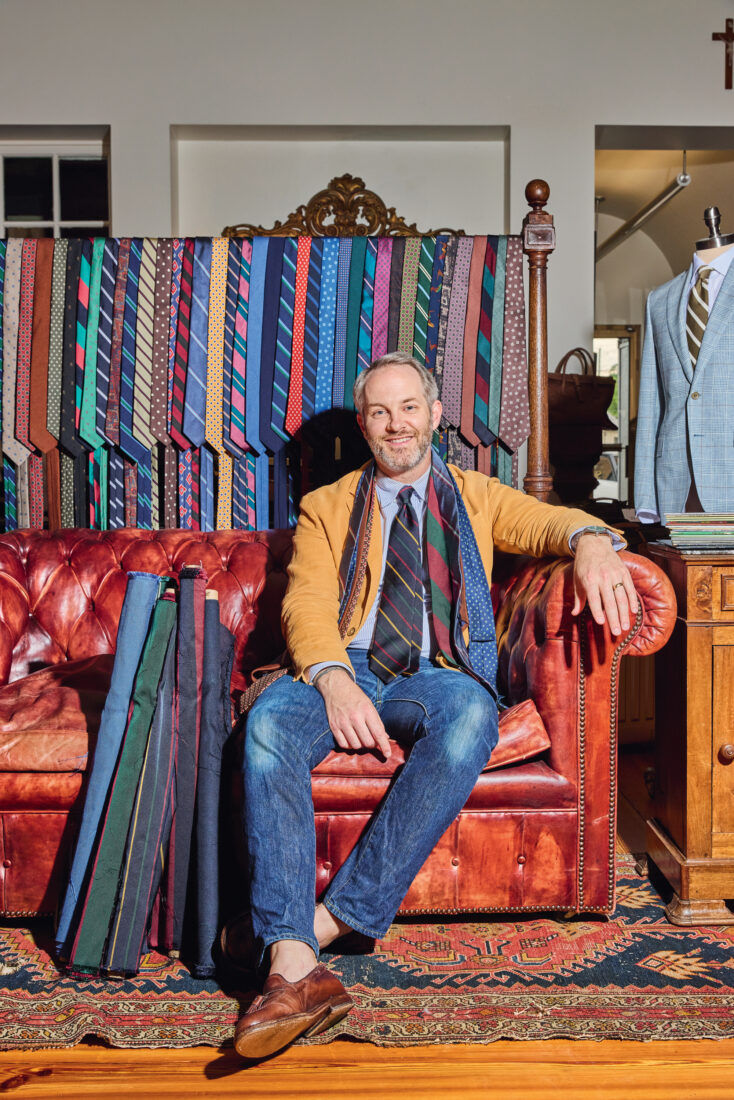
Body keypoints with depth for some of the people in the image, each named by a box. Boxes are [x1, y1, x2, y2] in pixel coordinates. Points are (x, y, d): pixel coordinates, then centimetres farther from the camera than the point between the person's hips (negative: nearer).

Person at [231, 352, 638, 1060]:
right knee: (270, 723, -33)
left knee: (470, 714, -37)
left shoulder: (475, 497, 22)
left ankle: (334, 917, -30)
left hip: (438, 674, 0)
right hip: (343, 671, 1)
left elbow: (549, 521, 4)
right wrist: (334, 678, -18)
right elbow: (306, 603, 4)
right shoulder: (326, 508, 20)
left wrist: (590, 541, -23)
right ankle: (293, 964, -38)